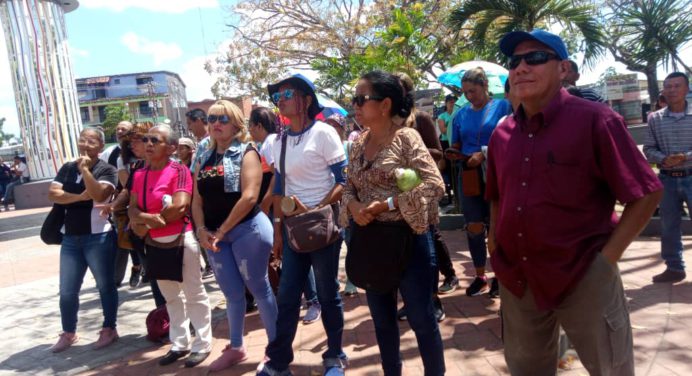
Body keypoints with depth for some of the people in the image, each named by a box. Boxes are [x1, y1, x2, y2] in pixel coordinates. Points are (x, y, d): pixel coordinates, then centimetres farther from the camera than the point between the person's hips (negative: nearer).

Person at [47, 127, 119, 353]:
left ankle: (109, 329, 21)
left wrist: (84, 169, -18)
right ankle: (68, 333, 26)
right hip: (71, 238, 5)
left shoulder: (107, 170, -5)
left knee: (105, 285, 7)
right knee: (67, 291, 10)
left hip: (98, 237, -5)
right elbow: (53, 194, -2)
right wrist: (80, 197, -13)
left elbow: (99, 195, -22)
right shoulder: (67, 168, 10)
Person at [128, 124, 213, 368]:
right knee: (170, 296, 17)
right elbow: (133, 208, 4)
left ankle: (202, 344, 16)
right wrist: (146, 218, -19)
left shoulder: (179, 171, -13)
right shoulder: (139, 175, 8)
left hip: (181, 239, -7)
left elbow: (180, 207, -24)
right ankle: (179, 344, 30)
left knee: (194, 294, 4)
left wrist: (146, 223, -12)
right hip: (155, 244, 7)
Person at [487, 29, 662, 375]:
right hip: (517, 281, 5)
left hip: (584, 277, -5)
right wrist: (495, 241, 6)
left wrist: (607, 257, -14)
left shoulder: (595, 120, -12)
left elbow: (646, 194, -11)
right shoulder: (501, 134, 4)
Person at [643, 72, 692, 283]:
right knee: (668, 226, 10)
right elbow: (648, 149, 3)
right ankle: (675, 268, 23)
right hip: (667, 180, 3)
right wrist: (663, 159, -15)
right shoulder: (655, 118, 4)